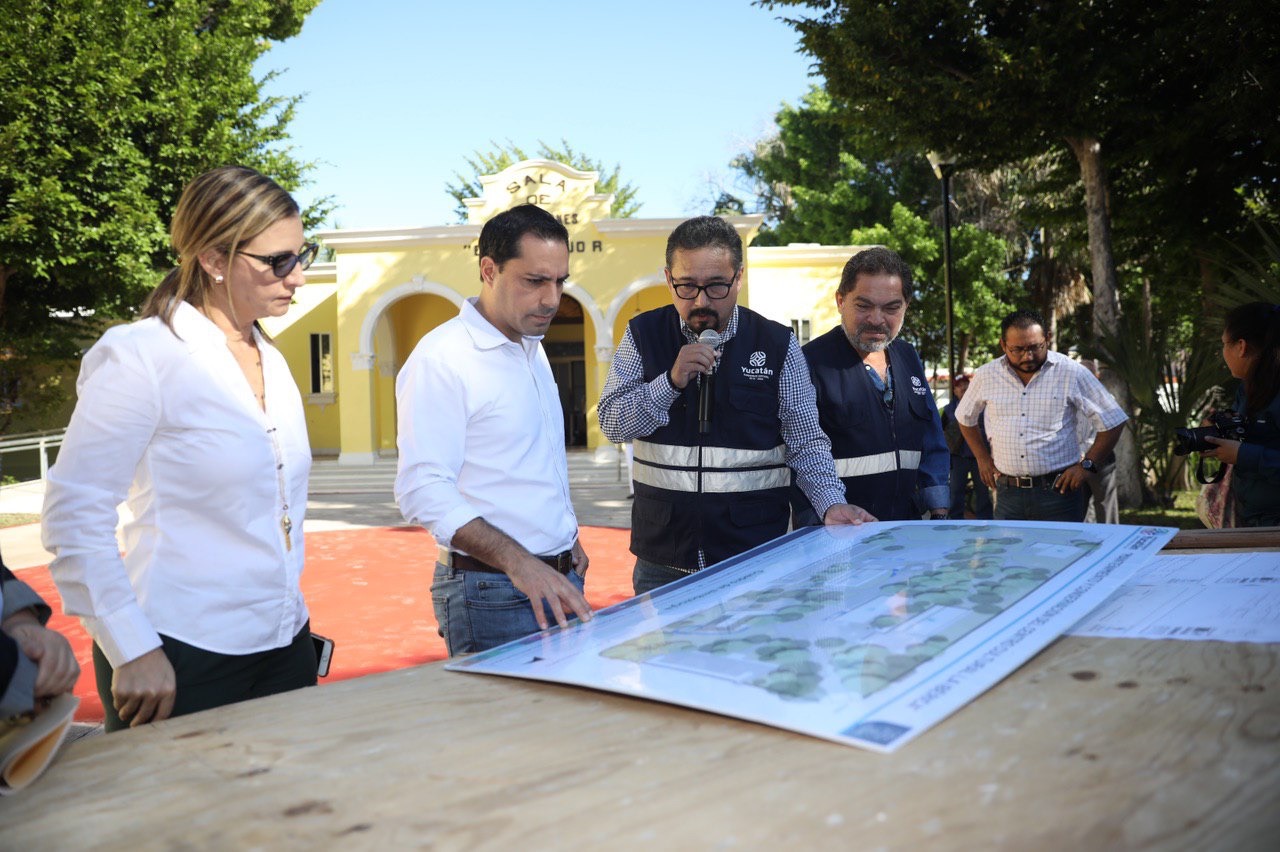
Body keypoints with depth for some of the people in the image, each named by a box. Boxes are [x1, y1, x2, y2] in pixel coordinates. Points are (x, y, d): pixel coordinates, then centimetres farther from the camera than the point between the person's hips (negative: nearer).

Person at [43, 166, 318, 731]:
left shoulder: (272, 362, 10)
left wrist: (291, 610, 13)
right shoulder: (139, 356, -12)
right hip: (182, 662, -7)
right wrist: (131, 651, -16)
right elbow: (73, 516, -14)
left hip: (284, 645, 7)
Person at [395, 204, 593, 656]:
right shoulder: (440, 359, -14)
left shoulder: (533, 350, 14)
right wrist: (518, 563, -29)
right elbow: (423, 491, -22)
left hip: (561, 581, 8)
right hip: (492, 593, -8)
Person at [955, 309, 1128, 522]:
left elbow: (1112, 421, 2)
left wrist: (1086, 465, -5)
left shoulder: (1072, 373, -3)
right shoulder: (986, 375, 5)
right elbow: (966, 418, 23)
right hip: (1008, 494, 3)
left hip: (1058, 491, -2)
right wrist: (982, 458, 13)